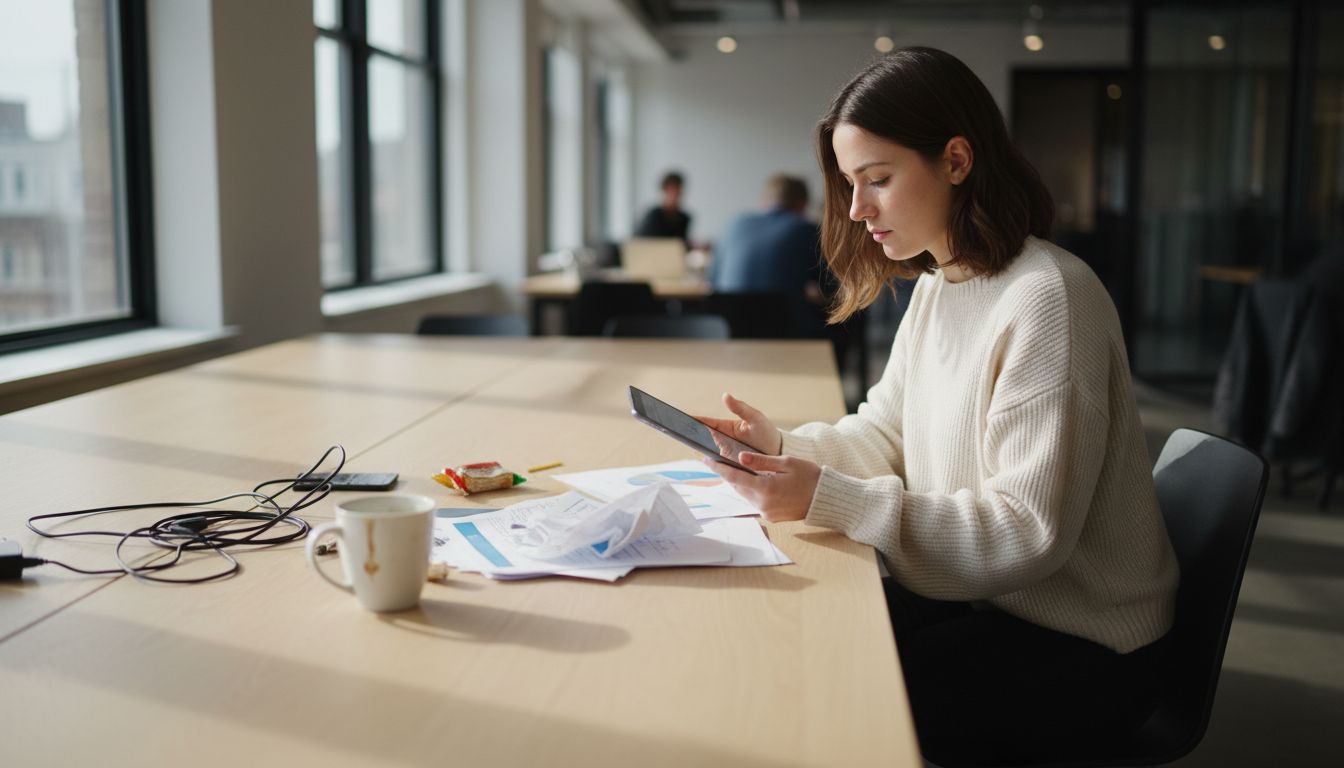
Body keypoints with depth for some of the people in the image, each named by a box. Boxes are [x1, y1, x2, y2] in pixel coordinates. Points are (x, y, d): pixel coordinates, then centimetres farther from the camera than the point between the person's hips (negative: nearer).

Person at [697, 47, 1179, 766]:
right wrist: (785, 445, -7)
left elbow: (1029, 533, -26)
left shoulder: (1048, 299, -23)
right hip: (970, 593, 8)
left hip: (1082, 650, -7)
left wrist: (828, 499, -30)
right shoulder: (935, 287, 7)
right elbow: (885, 433, 12)